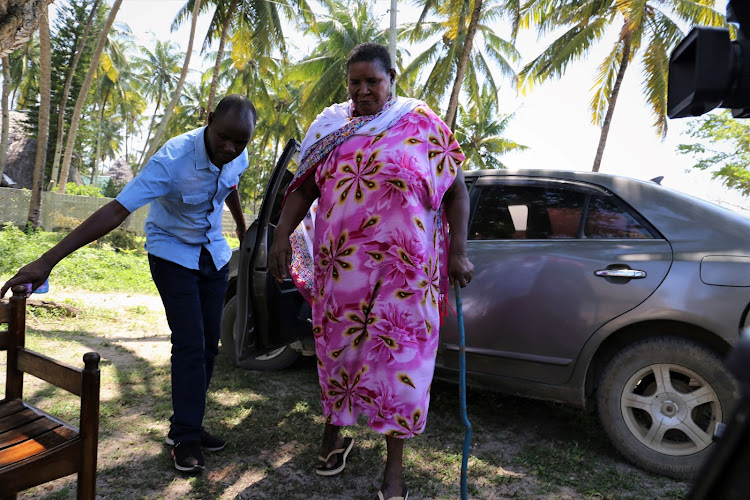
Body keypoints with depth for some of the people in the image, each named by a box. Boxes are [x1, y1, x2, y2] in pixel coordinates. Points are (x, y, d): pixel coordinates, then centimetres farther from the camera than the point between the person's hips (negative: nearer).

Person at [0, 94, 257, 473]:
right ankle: (185, 438, 3)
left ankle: (186, 426, 20)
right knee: (189, 345, -12)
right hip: (173, 254, -5)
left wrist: (242, 229, 24)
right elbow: (116, 210, -36)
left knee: (209, 343, 5)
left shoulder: (236, 156, -13)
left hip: (213, 253, 6)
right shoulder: (173, 159, -31)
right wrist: (49, 259, -39)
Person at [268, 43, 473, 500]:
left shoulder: (423, 124, 1)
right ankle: (334, 433, 37)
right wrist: (282, 238, -1)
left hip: (405, 266, -2)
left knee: (401, 355, 1)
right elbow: (303, 187, 10)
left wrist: (458, 252, -5)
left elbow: (456, 190, 2)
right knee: (338, 346, 13)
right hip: (339, 262, 3)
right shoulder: (331, 126, 10)